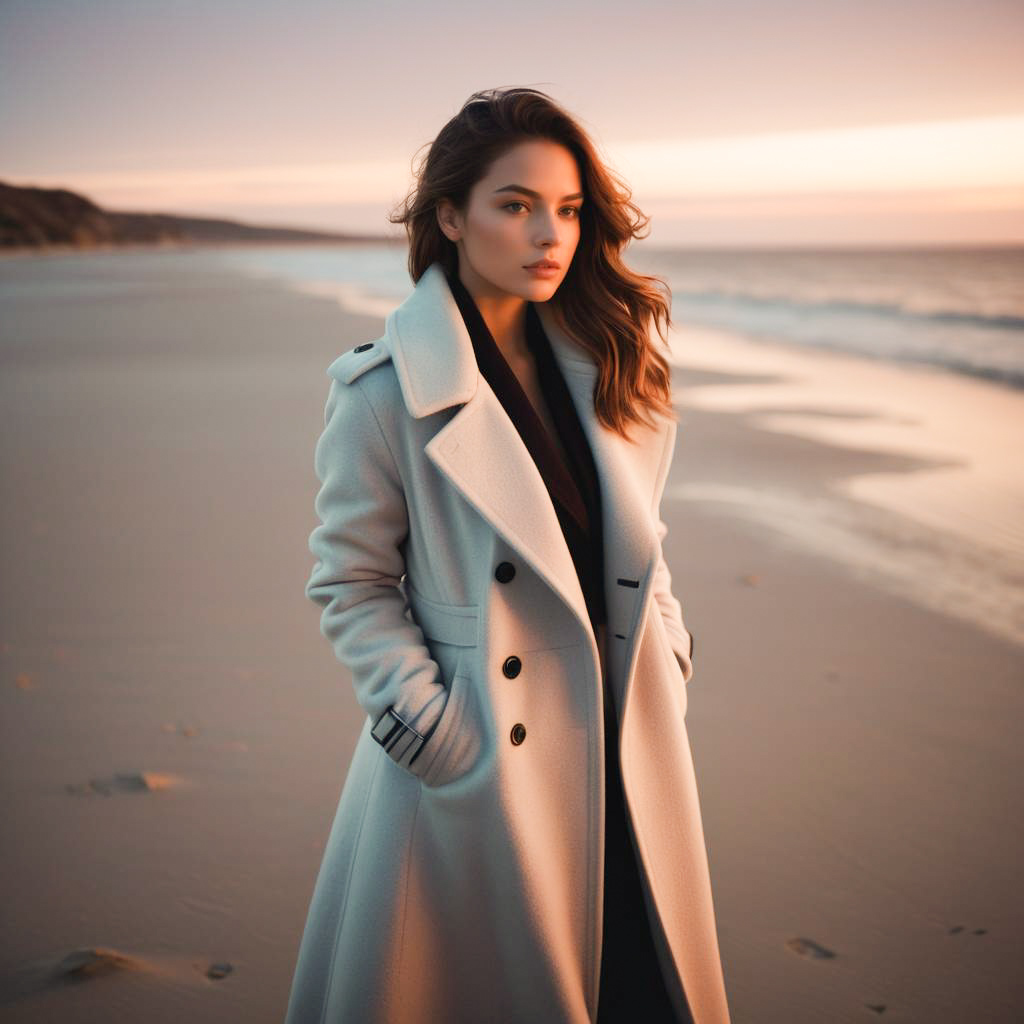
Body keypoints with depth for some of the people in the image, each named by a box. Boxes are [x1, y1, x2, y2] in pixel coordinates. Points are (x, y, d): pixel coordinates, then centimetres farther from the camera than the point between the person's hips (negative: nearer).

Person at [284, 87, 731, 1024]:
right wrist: (431, 729, -14)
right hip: (484, 761, -5)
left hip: (628, 754, 5)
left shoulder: (603, 366, 4)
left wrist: (666, 658, 5)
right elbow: (351, 584, -8)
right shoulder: (385, 391, -13)